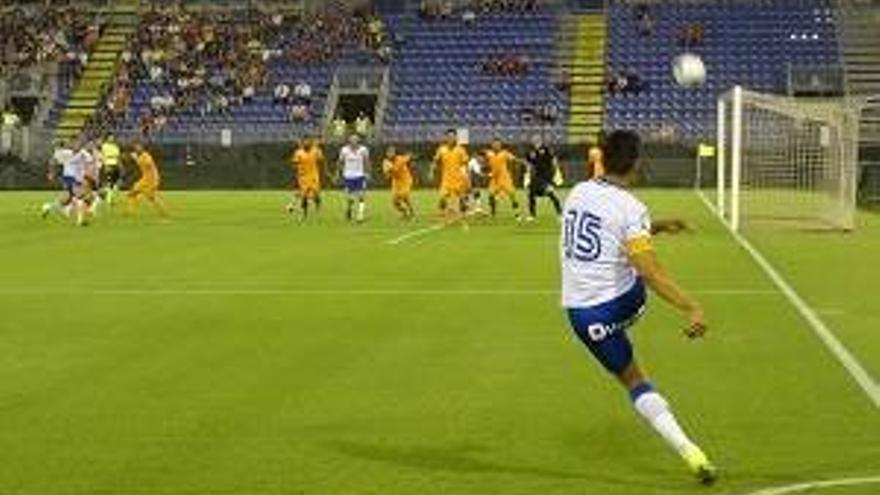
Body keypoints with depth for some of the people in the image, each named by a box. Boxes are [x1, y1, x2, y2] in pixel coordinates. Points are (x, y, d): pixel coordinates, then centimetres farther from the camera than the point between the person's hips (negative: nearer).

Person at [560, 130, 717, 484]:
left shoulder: (578, 193, 4)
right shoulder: (630, 208, -15)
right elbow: (649, 270, -25)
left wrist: (655, 227, 27)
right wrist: (691, 308, -26)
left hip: (580, 311, 4)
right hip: (620, 302, -4)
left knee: (632, 379, 14)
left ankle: (689, 452, 1)